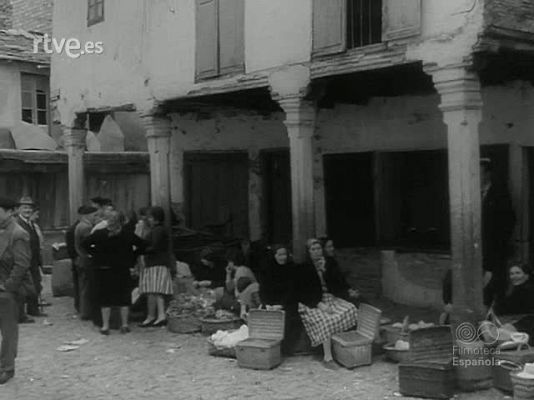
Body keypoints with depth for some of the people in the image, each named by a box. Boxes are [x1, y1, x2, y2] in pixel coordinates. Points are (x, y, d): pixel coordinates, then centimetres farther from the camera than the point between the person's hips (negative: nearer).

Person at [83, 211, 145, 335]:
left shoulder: (99, 234, -4)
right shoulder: (127, 234, -4)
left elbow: (85, 244, -2)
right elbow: (141, 244, -2)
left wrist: (95, 254, 4)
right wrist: (132, 257, 3)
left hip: (103, 269, 0)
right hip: (122, 269, 0)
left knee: (105, 297, 6)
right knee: (123, 296, 9)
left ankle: (105, 326, 6)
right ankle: (124, 325, 11)